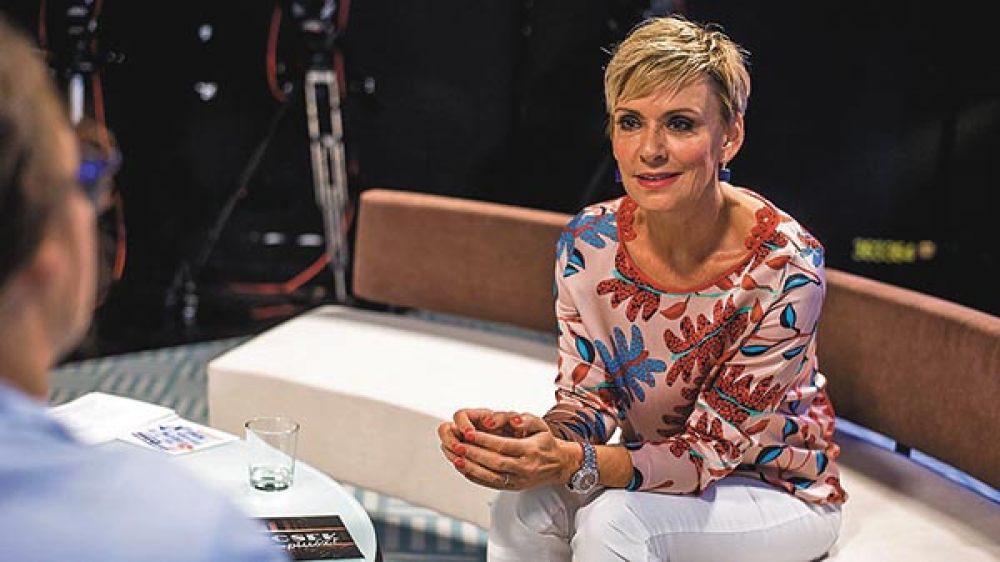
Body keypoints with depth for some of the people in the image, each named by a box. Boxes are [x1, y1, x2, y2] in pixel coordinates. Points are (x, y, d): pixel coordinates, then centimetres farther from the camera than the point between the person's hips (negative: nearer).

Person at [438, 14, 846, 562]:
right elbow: (589, 398, -6)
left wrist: (576, 464, -38)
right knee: (523, 507, -26)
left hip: (779, 492, -3)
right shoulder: (587, 243, -13)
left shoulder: (784, 268, -26)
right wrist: (537, 435, -31)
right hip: (651, 475, 4)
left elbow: (713, 447, -22)